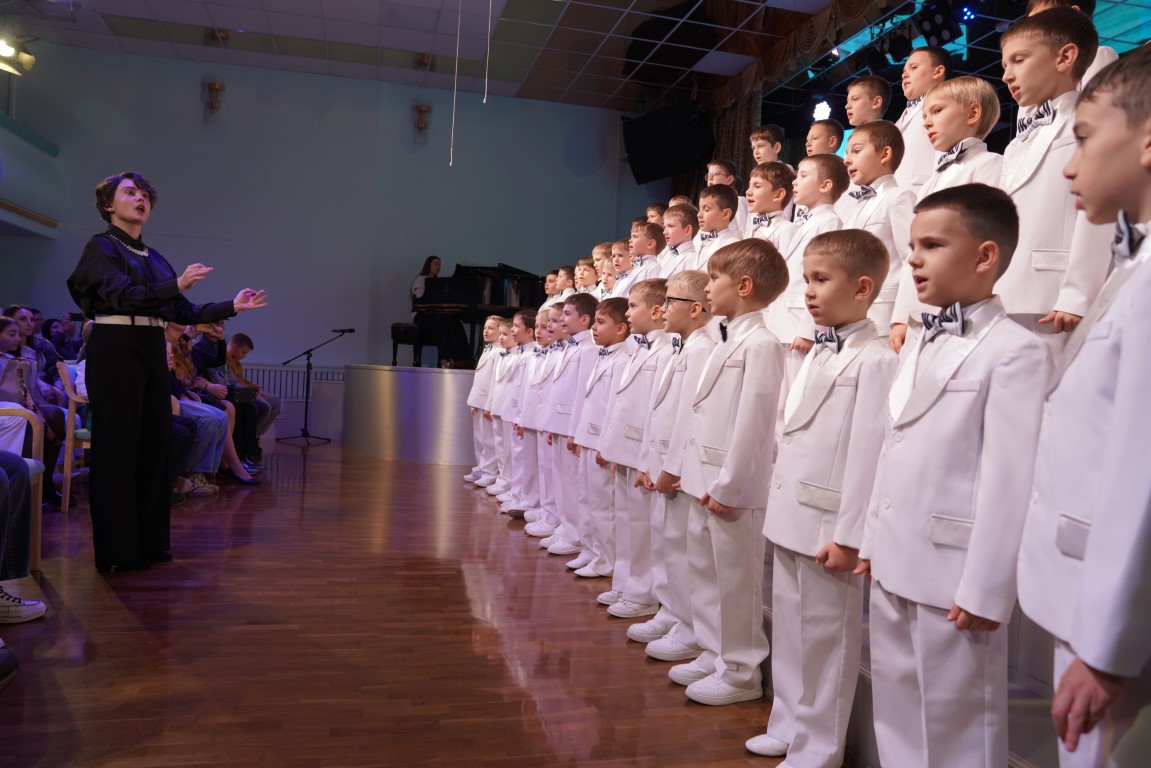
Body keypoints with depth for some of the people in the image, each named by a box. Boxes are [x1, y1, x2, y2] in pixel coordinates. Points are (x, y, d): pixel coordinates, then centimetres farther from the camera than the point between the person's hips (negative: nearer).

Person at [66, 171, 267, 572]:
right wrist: (177, 284, -31)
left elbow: (183, 312, 14)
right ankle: (117, 551, 4)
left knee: (154, 447, 8)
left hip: (153, 354, 7)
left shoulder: (154, 257, 18)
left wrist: (232, 306, 5)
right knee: (117, 449, -4)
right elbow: (124, 296, -18)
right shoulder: (101, 247, -1)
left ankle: (149, 540, 17)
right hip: (116, 352, -7)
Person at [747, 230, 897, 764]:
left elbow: (867, 453, -19)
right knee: (788, 631, 20)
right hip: (790, 518, 9)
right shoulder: (816, 355, 13)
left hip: (827, 526, -9)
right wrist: (780, 507, 16)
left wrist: (849, 535, -19)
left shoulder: (874, 360, -14)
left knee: (823, 640, 6)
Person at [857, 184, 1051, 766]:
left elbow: (1009, 480, -18)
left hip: (953, 576, -8)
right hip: (893, 566, 8)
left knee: (953, 720, 9)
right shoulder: (917, 346, 12)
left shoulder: (1016, 351, -13)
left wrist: (985, 589, -17)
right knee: (895, 707, 21)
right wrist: (872, 541, 15)